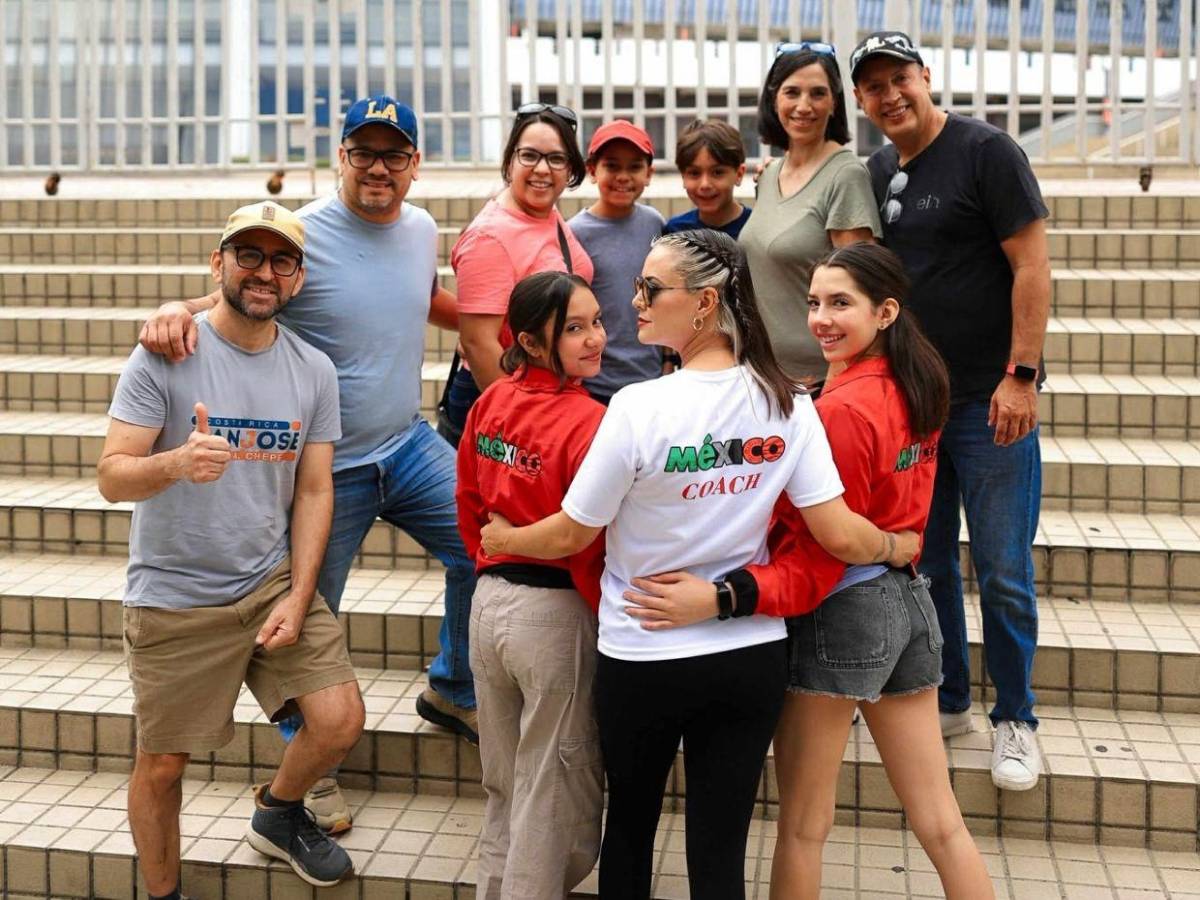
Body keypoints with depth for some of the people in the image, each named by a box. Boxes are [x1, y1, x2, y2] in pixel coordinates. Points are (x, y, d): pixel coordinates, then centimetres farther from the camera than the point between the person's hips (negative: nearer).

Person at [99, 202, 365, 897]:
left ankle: (279, 813, 28)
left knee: (341, 721, -5)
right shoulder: (164, 357, -10)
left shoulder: (314, 371, 1)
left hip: (274, 581, 3)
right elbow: (113, 477, -14)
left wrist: (297, 600, -6)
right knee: (163, 763, 7)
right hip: (175, 599, -3)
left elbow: (314, 492, 3)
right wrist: (175, 462, -36)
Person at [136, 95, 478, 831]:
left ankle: (454, 691, 22)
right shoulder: (302, 235, -15)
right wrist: (176, 310, -35)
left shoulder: (422, 229, 4)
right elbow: (231, 301, -14)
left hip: (408, 444, 5)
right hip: (327, 464, -5)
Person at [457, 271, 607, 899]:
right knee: (555, 798, 10)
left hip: (488, 603, 7)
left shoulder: (490, 402, 1)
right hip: (557, 614, -7)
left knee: (503, 786, 23)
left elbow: (468, 504, 9)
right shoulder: (588, 422, -19)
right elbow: (593, 545, -19)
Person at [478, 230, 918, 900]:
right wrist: (899, 547, 13)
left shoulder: (640, 408, -19)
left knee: (630, 825, 22)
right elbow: (840, 536, -8)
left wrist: (503, 539, 10)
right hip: (752, 656, 3)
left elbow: (570, 535, -10)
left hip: (643, 658, -3)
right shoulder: (788, 403, -7)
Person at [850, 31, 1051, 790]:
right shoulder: (876, 173, 9)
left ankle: (1015, 719, 16)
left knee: (1004, 574, 0)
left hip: (990, 400, -5)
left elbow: (1032, 264, -11)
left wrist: (1021, 376, -17)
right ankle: (948, 700, 28)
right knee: (926, 565, 12)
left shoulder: (987, 151, -7)